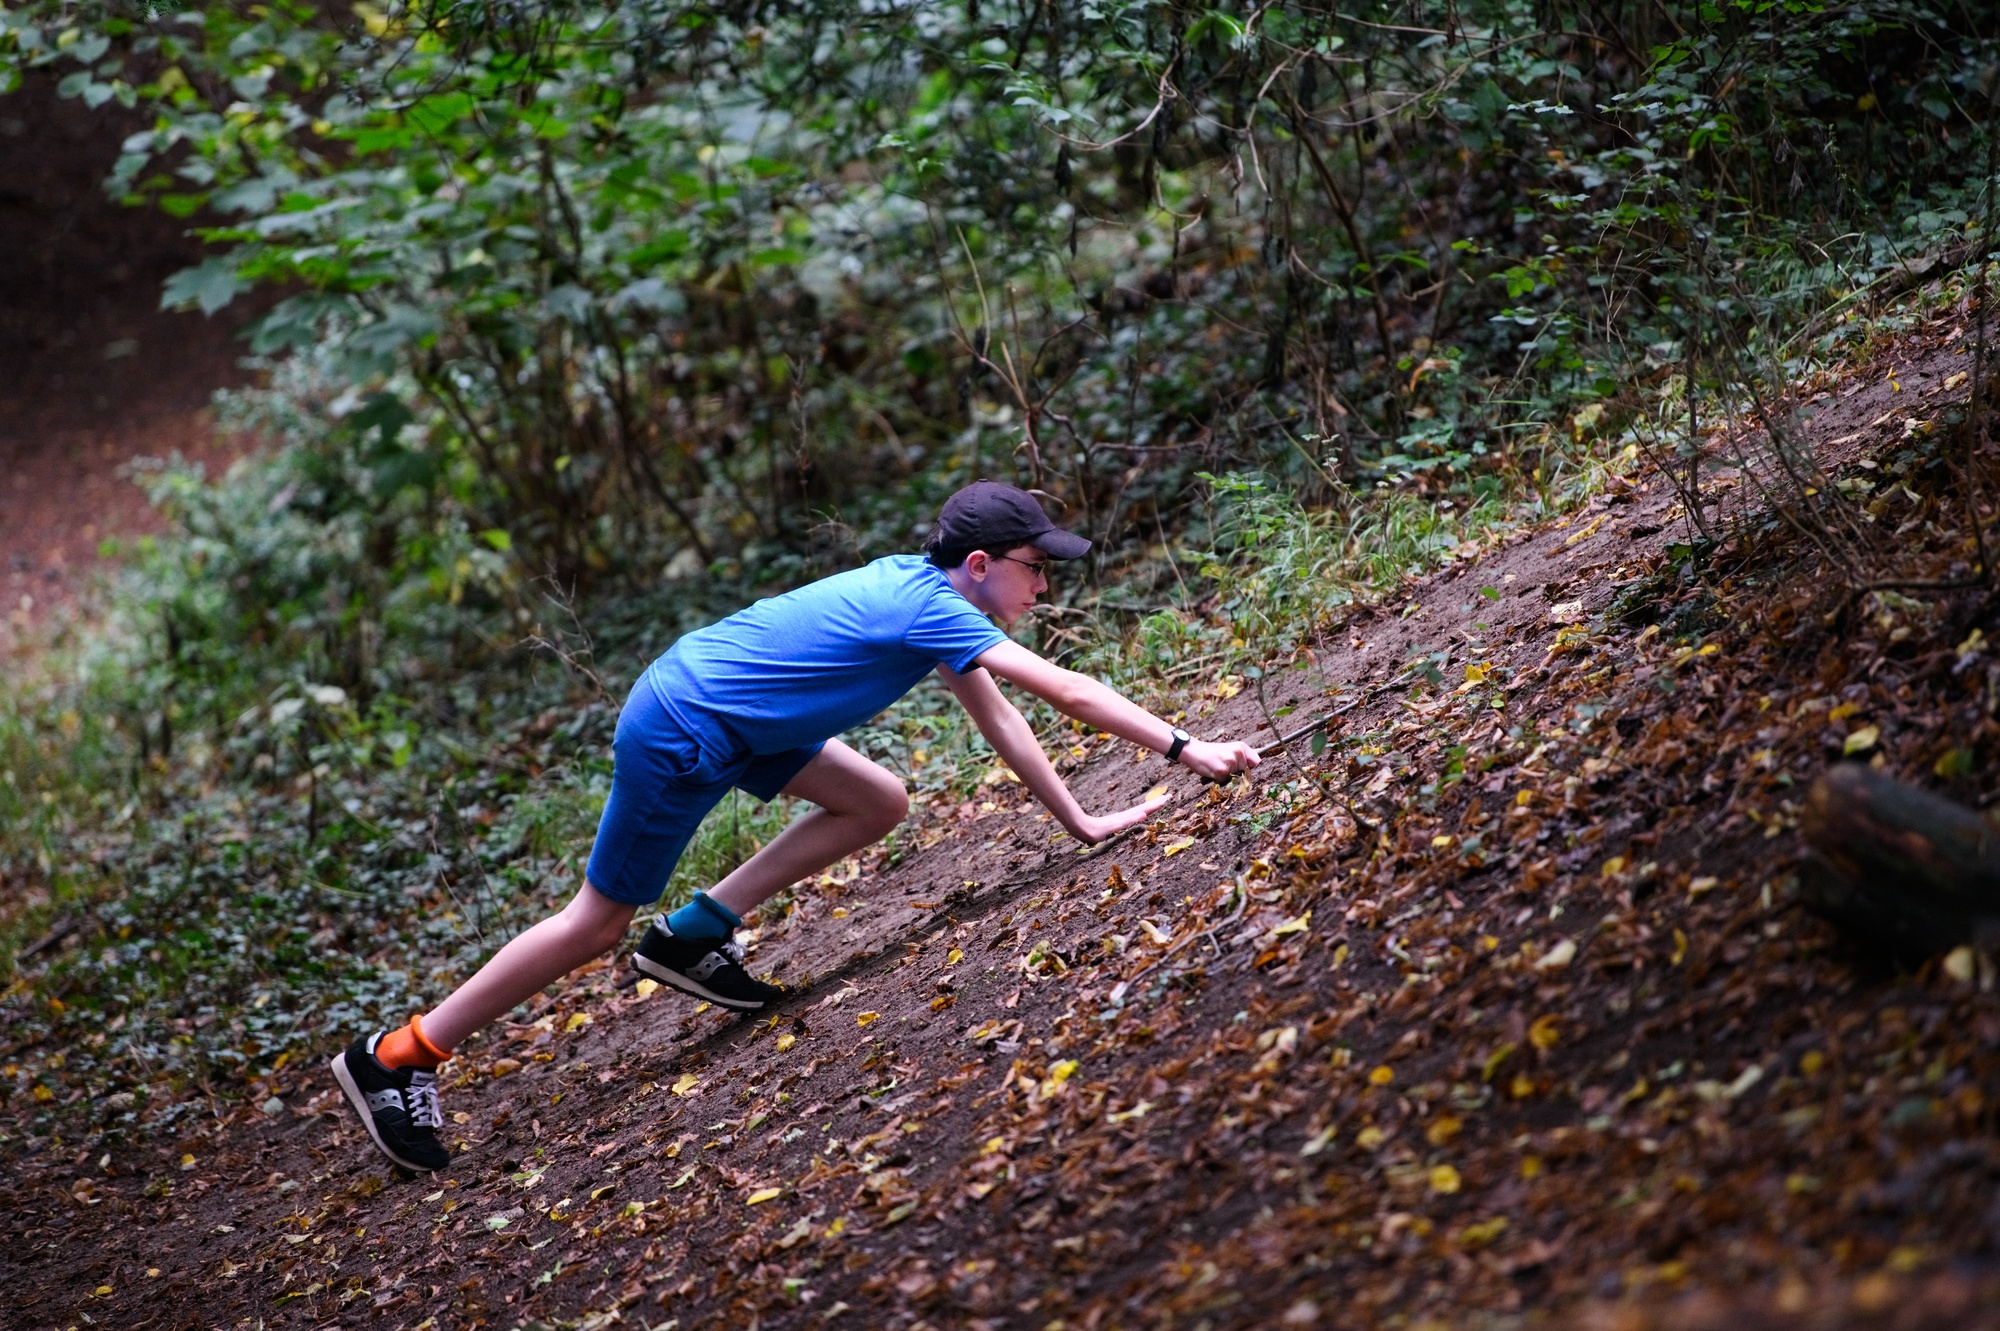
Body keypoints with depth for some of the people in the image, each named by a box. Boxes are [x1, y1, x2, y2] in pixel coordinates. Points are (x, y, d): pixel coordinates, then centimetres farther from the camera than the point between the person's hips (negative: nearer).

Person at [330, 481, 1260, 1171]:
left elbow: (998, 720, 12)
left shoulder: (920, 589, 6)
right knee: (599, 924, 1)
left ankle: (696, 934, 12)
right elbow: (1069, 691, -22)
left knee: (877, 804, 7)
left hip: (718, 708, 9)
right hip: (679, 734, -9)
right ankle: (398, 1057, 12)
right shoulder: (935, 609, -20)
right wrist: (1183, 749, -15)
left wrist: (1079, 821, 12)